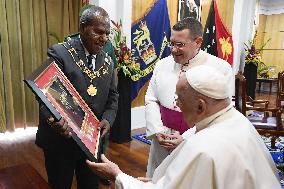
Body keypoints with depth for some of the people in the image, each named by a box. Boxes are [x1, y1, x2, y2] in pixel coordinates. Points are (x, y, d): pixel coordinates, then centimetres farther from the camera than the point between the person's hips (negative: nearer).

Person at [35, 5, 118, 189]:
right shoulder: (60, 53, -12)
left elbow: (113, 96, 8)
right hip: (61, 138, -4)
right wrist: (54, 119, -37)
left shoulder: (108, 61, 4)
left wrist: (107, 119, -10)